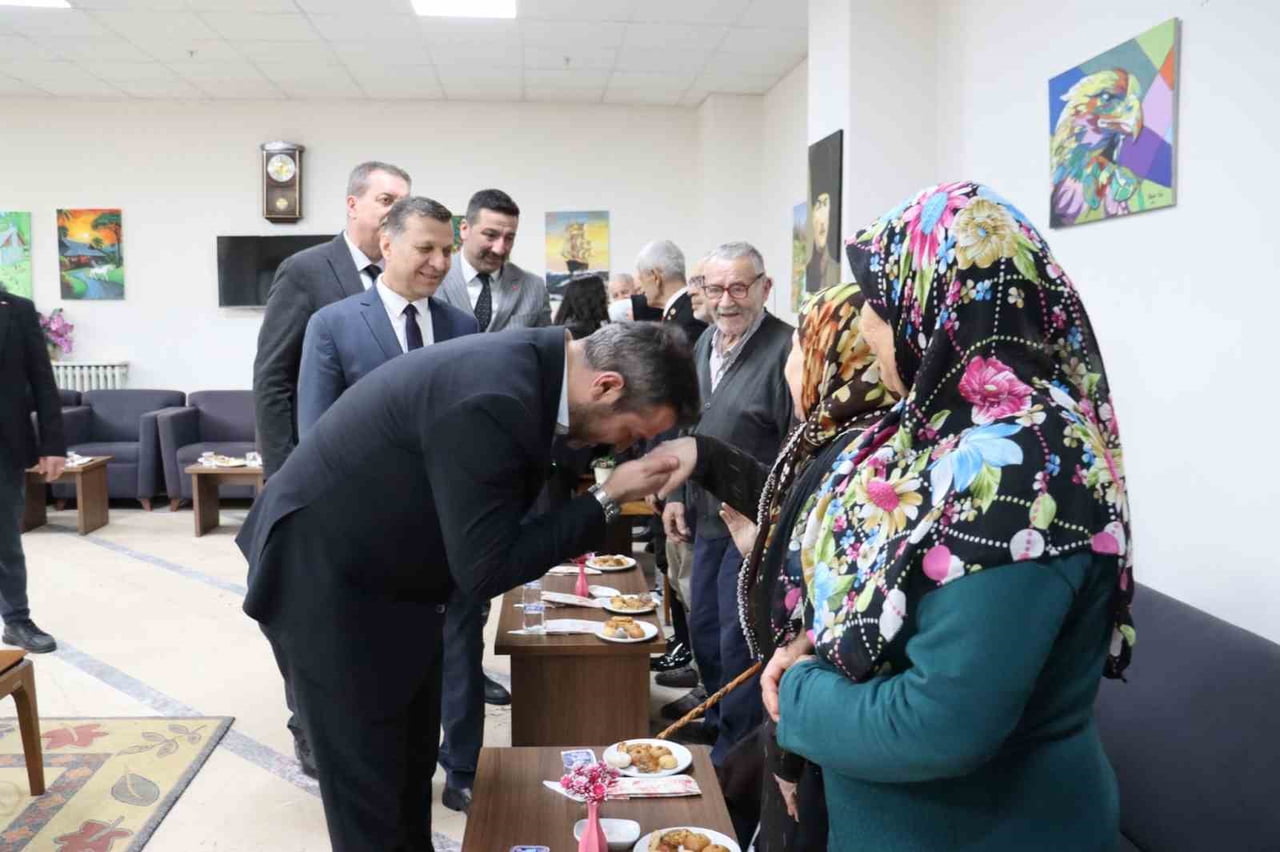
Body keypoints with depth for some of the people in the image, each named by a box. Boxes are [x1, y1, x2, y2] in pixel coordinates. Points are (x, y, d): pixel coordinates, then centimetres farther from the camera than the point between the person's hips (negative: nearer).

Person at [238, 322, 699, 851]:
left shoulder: (530, 364, -4)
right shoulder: (495, 401, -33)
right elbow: (485, 569, -27)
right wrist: (605, 501, -23)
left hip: (384, 572, 9)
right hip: (324, 583, -9)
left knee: (411, 765, 20)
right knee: (370, 787, 4)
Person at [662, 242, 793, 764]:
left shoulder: (785, 349, -18)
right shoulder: (705, 344, 8)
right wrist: (676, 494, 13)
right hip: (708, 517, 8)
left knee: (737, 638, 1)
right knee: (704, 627, 20)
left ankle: (735, 747, 20)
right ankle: (718, 709, 42)